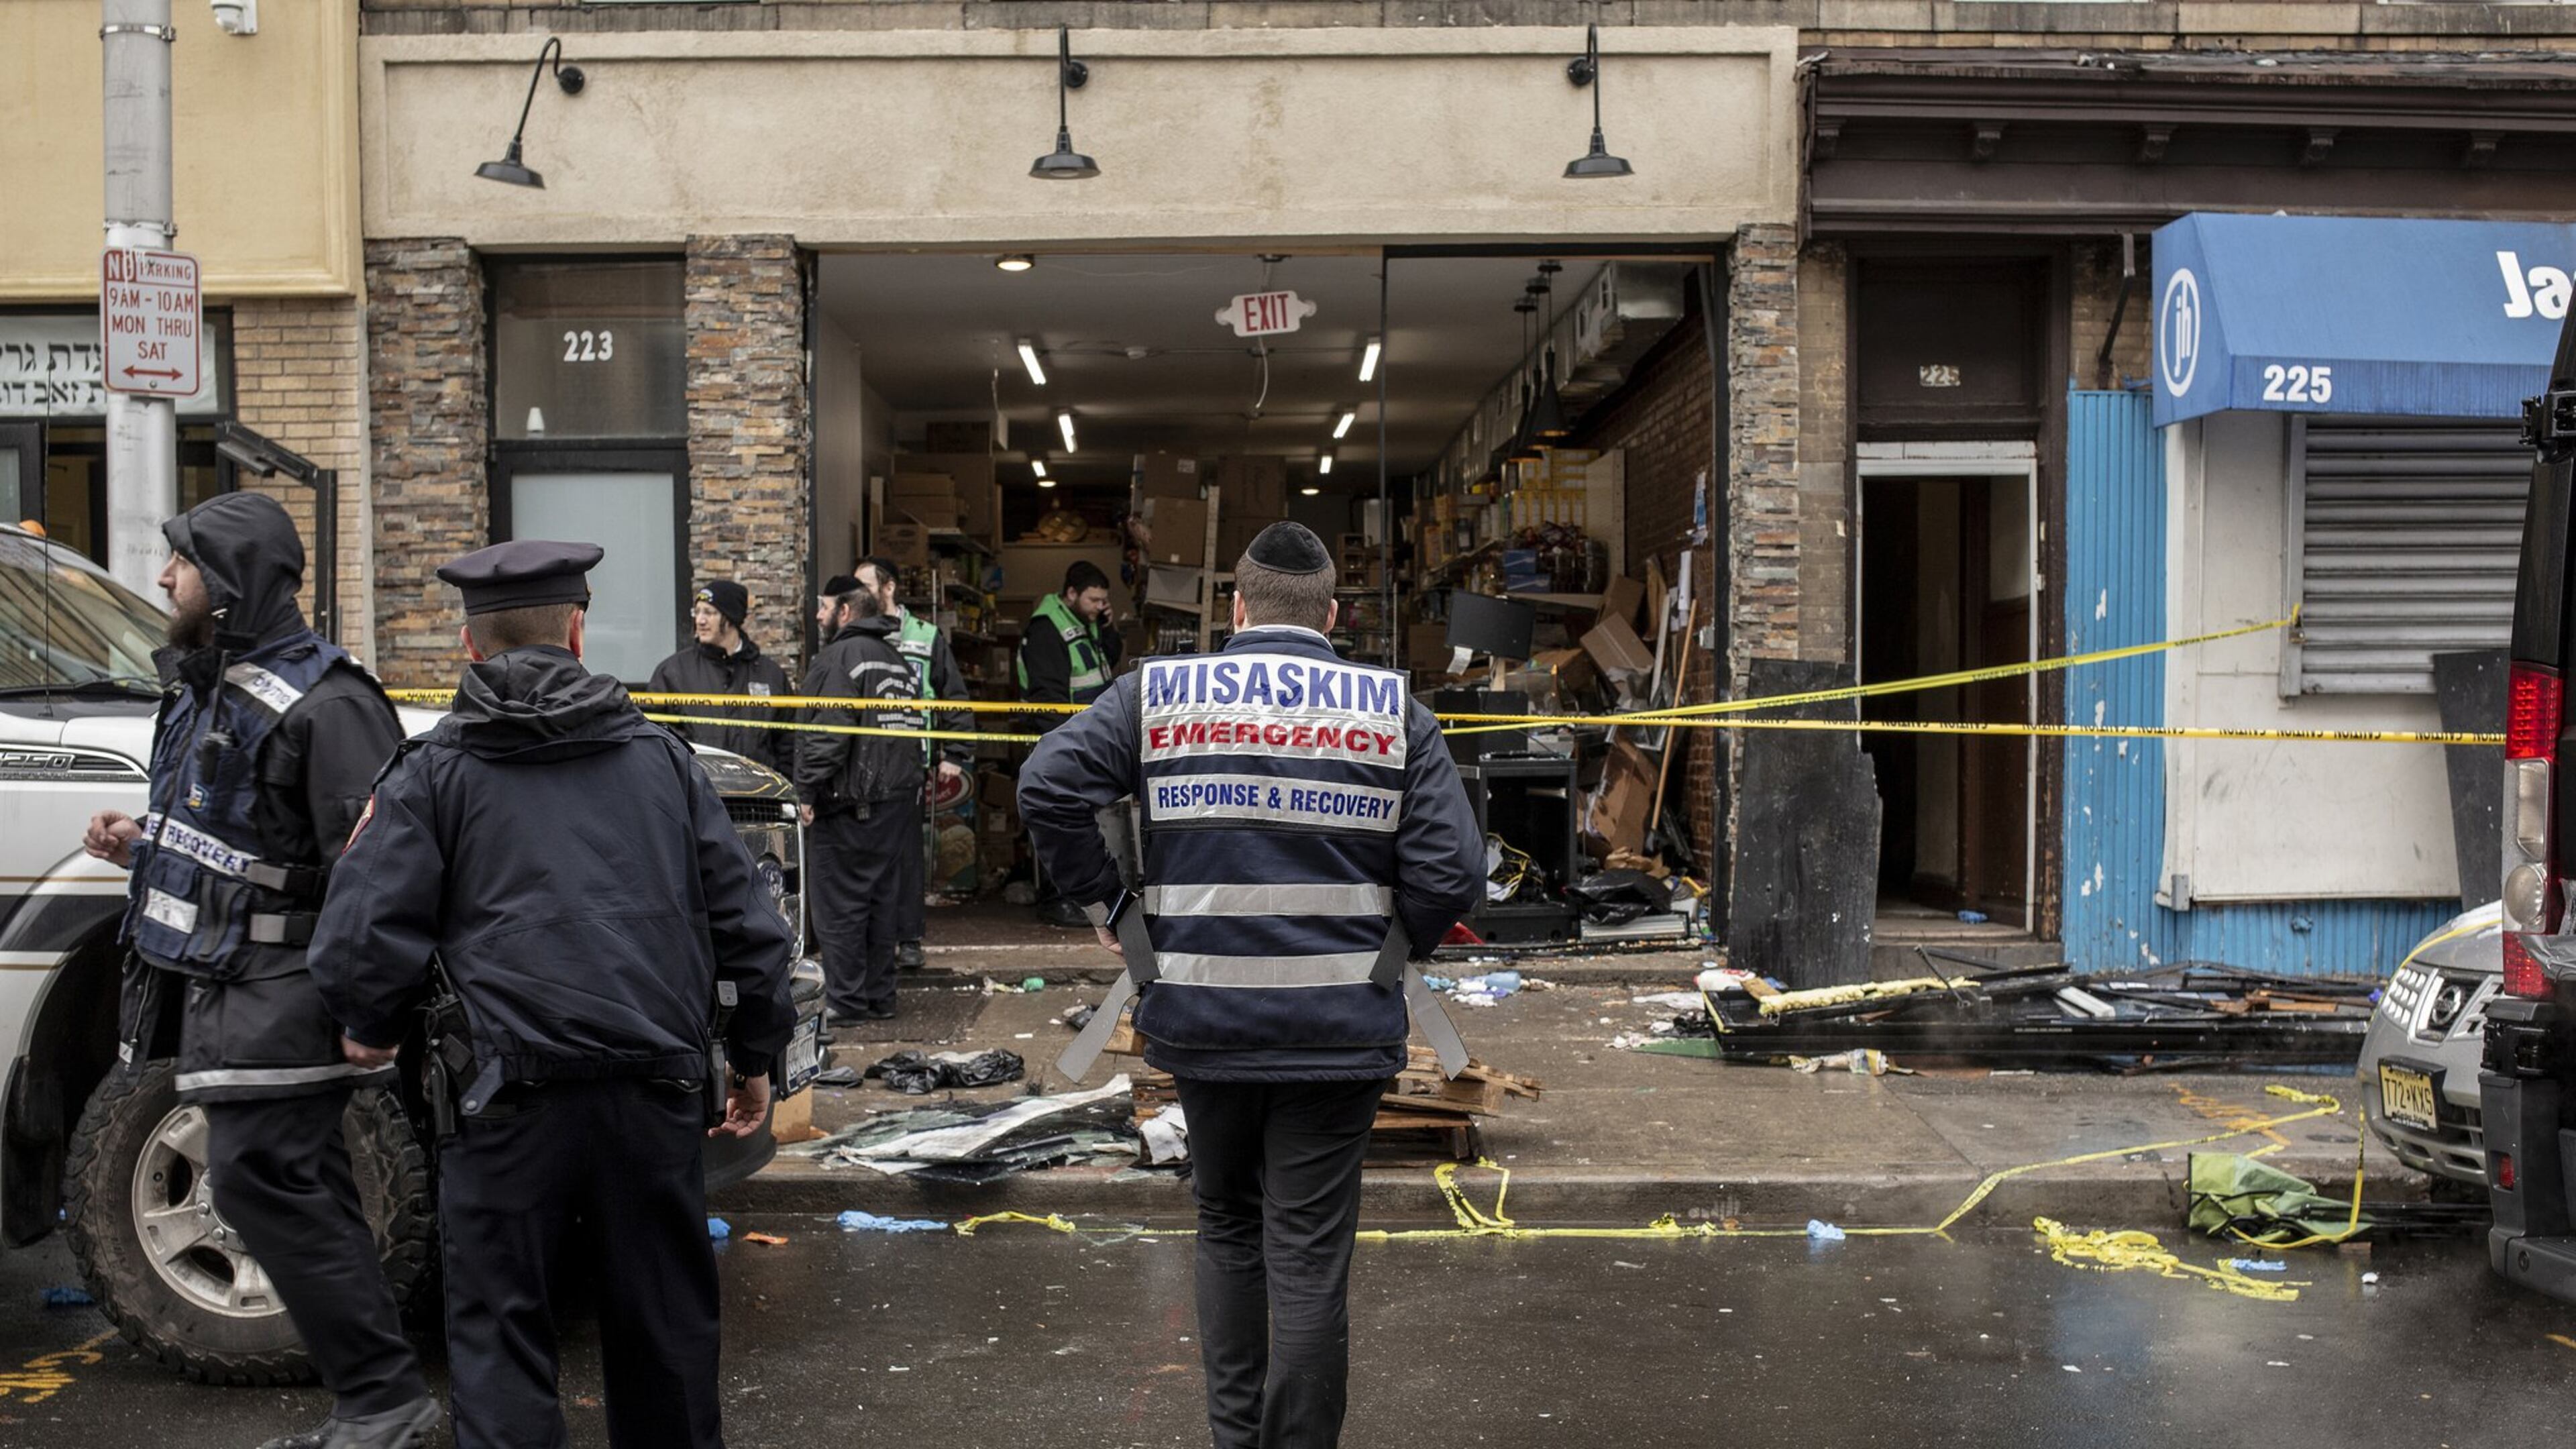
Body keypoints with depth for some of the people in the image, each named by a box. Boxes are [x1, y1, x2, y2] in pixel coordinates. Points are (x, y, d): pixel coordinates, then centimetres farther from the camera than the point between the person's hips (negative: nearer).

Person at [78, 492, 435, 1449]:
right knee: (298, 1191, 12)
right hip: (223, 987, 10)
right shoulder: (206, 689, 15)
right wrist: (142, 846, 13)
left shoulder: (322, 703, -17)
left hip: (279, 997, -10)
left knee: (260, 1181, -11)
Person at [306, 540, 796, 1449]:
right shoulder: (661, 760, 12)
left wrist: (371, 1030, 18)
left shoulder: (434, 774, 3)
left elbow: (363, 944, -3)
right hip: (657, 1089, 3)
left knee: (501, 1335, 7)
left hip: (511, 1098, -3)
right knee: (664, 1324, 15)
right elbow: (746, 924, 12)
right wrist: (753, 1057, 23)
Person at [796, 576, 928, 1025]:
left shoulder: (839, 657, -9)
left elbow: (826, 733, -18)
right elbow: (912, 727, 18)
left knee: (839, 905, -2)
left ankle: (845, 1001, 0)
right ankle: (880, 996, 18)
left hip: (848, 803, -8)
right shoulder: (898, 660, 17)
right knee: (883, 901, 12)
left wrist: (809, 791, -13)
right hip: (899, 800, 8)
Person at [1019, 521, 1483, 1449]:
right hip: (1338, 1026, -2)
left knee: (1227, 1228, 21)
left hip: (1200, 1015, 2)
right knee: (1309, 1255, 5)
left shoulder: (1158, 691, 0)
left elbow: (1048, 787, -11)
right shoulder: (1393, 709, -2)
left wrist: (1111, 908, 0)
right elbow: (1451, 868, -8)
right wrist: (1391, 947, 9)